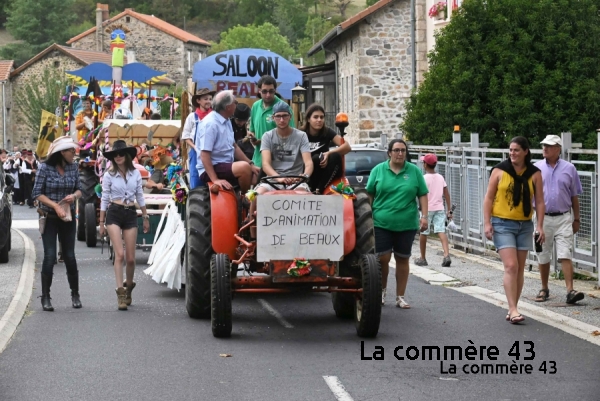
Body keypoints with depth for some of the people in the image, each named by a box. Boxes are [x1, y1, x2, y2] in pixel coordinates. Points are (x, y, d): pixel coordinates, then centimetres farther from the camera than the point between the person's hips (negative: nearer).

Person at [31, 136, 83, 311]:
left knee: (70, 256, 6)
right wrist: (55, 206, -17)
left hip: (68, 217, 3)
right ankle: (45, 297, 2)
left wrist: (74, 195, -13)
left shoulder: (73, 167, 1)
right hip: (49, 217, -3)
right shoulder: (45, 168, -10)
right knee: (50, 256, -8)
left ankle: (75, 294, 20)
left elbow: (79, 189, 10)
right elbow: (37, 193, -8)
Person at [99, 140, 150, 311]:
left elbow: (140, 197, 14)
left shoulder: (135, 173, 6)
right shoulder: (109, 175, 0)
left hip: (131, 215, 2)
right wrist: (101, 223, 3)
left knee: (131, 258, 3)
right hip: (114, 214, -2)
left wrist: (145, 217, 14)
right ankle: (121, 292, -15)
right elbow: (104, 199, 3)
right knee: (119, 254, -15)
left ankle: (128, 285, 28)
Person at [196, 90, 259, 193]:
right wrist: (215, 180, -30)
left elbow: (234, 146, 18)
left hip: (226, 166, 9)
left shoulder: (226, 121, 9)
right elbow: (204, 155, -24)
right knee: (243, 167, -29)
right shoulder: (210, 124, -20)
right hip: (211, 169, -9)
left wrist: (251, 164, 8)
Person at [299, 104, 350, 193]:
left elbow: (347, 147, -9)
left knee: (335, 156, -26)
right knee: (316, 158, -33)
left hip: (324, 171, 3)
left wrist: (329, 153, -25)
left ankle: (319, 189, -29)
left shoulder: (327, 132, 2)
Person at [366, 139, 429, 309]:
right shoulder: (378, 170, 3)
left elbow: (423, 195, 6)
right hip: (382, 223, -1)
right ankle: (381, 291, 18)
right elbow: (369, 194, 7)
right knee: (383, 259, -5)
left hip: (407, 224, 1)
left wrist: (424, 216, -3)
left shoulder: (414, 171, 4)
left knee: (402, 259, 8)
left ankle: (400, 297, 16)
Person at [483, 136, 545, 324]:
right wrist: (487, 223, -8)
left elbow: (539, 201, 3)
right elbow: (489, 198, 0)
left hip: (524, 225, 3)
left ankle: (512, 309, 16)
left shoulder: (534, 174, 1)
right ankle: (513, 309, -15)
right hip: (502, 224, -3)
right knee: (511, 266, -13)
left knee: (519, 269, 7)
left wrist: (540, 226, -6)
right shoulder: (500, 170, -3)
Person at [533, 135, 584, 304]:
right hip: (543, 218, 1)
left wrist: (576, 219, 8)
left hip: (563, 218, -1)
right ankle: (544, 289, 23)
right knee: (543, 257, 10)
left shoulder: (569, 169, 3)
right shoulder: (536, 168, 2)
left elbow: (574, 196, 9)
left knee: (565, 255, -10)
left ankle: (570, 291, -15)